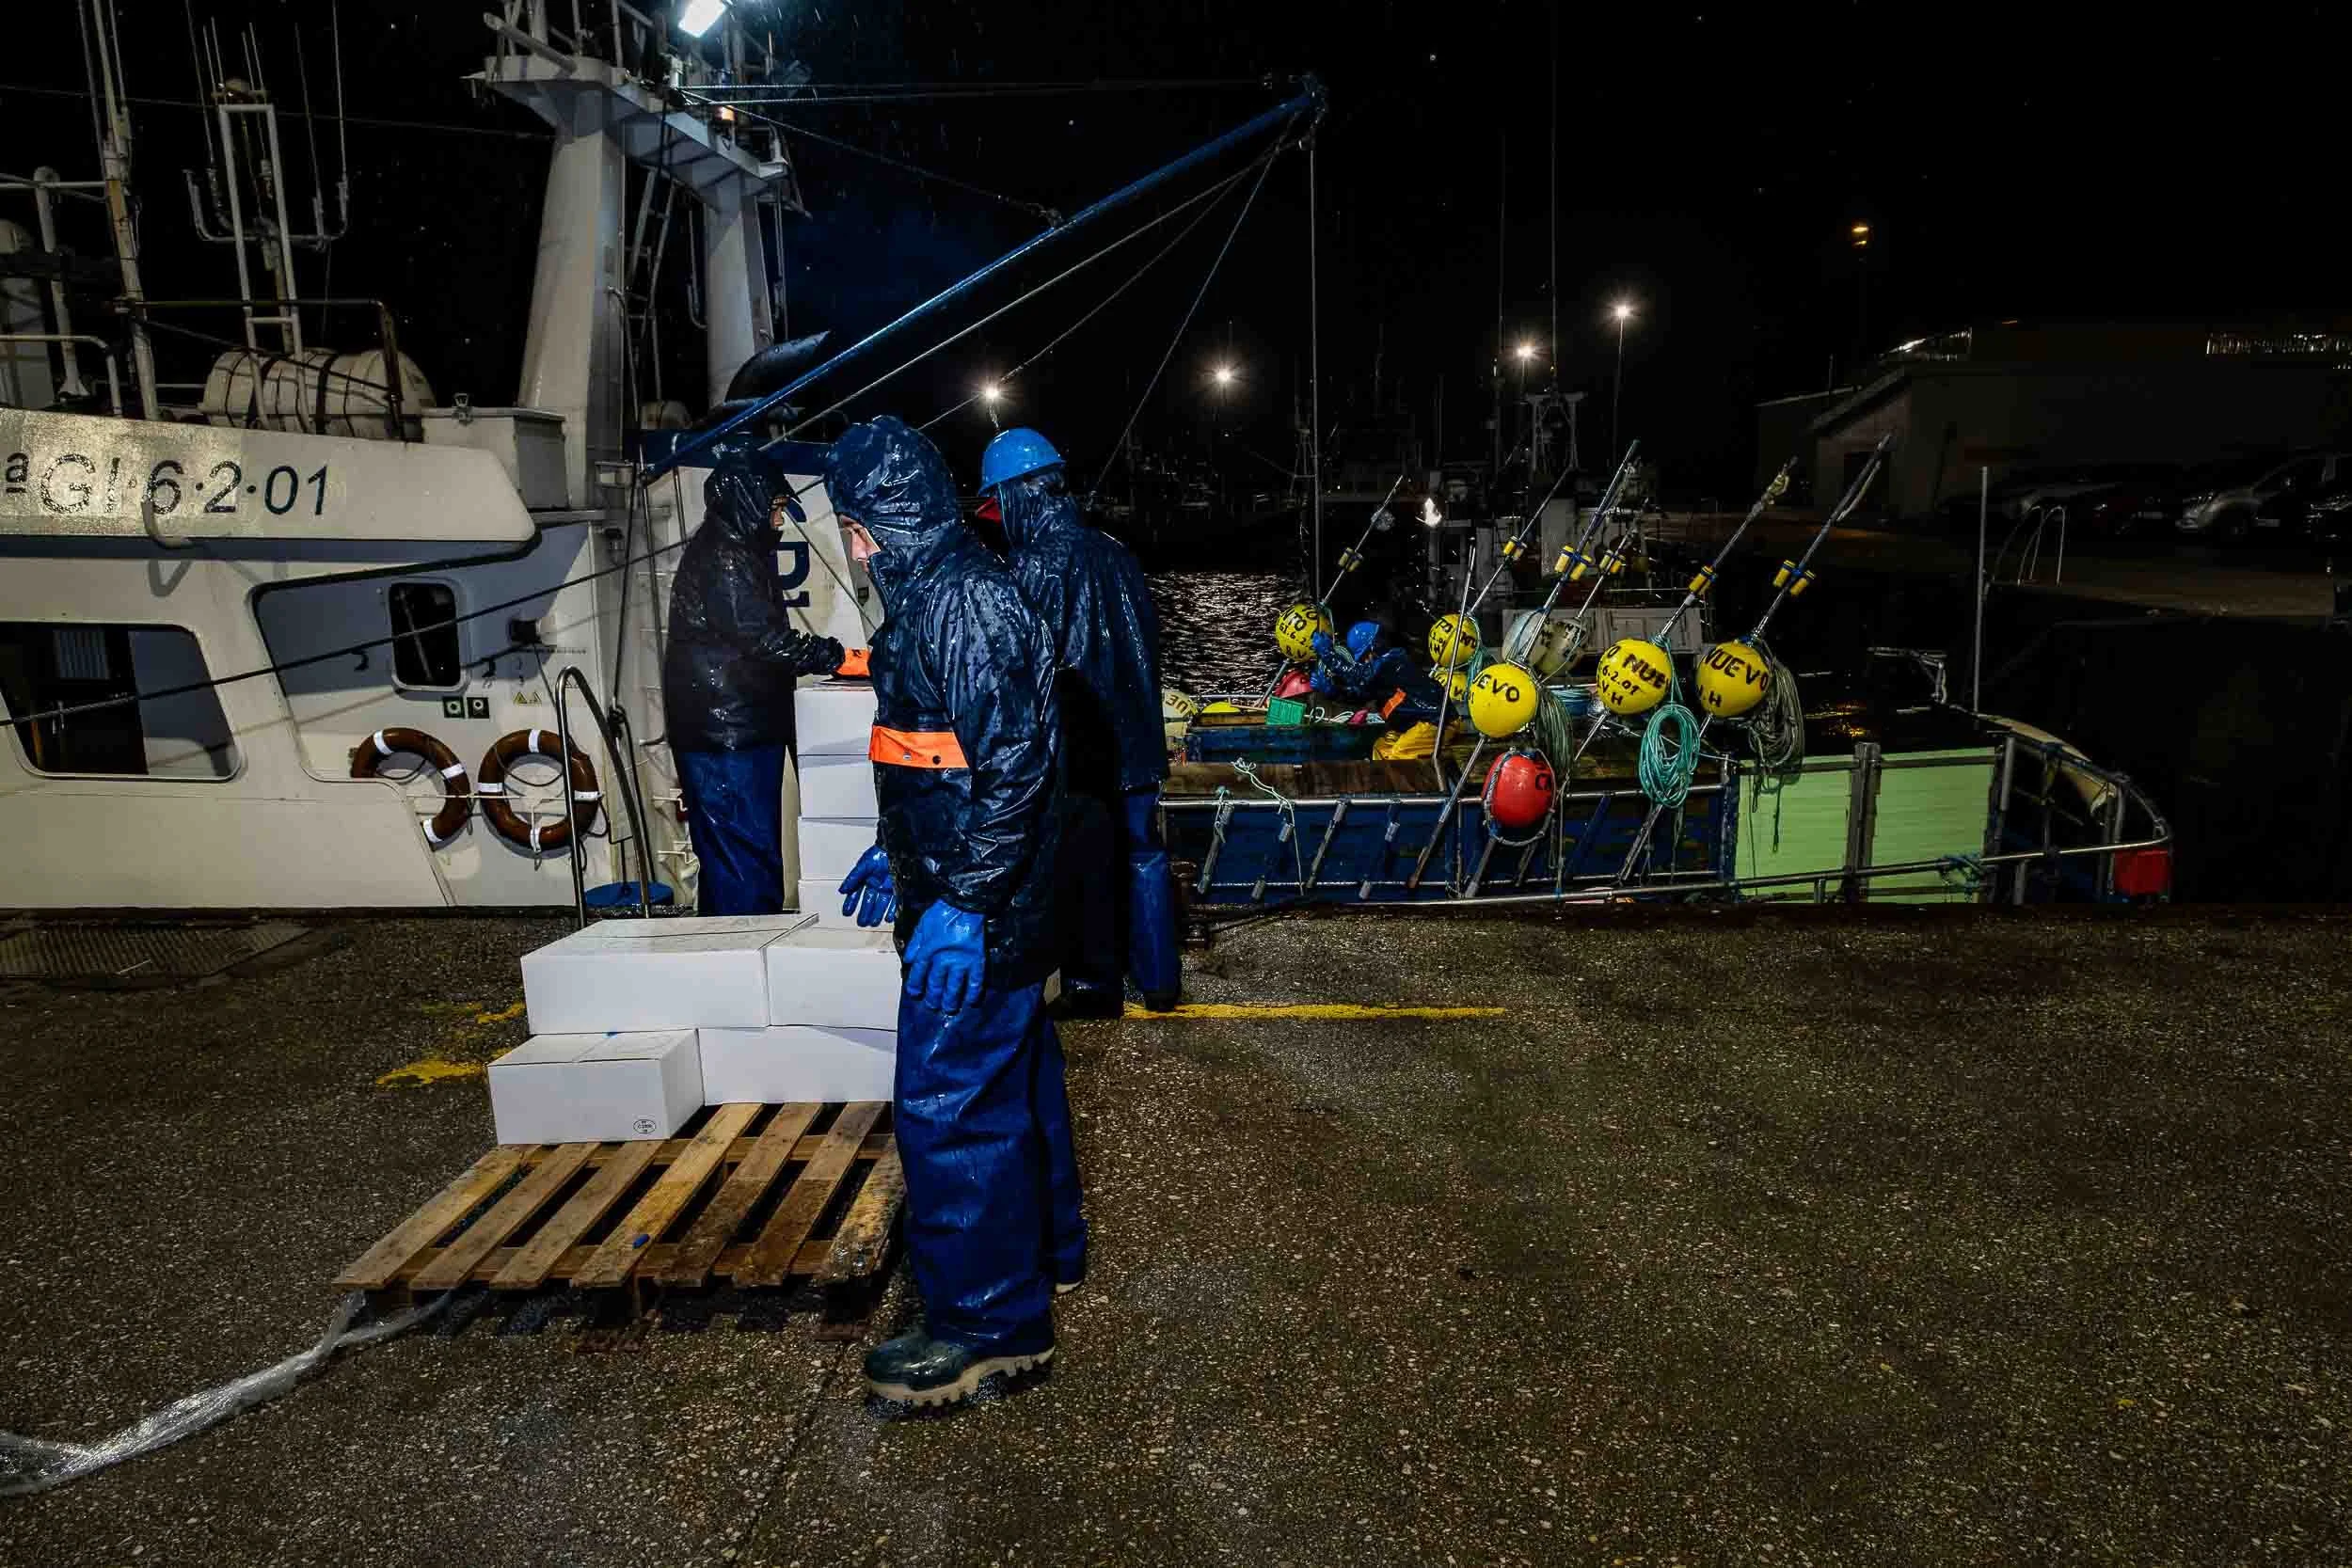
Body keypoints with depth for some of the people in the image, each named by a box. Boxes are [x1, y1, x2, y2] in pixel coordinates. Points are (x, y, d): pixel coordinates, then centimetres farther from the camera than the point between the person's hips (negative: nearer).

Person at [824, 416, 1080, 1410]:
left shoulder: (964, 599, -19)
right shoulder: (934, 593, 13)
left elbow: (1014, 759, -26)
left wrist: (962, 901, -26)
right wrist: (899, 853, 26)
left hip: (971, 915, -11)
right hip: (993, 904, 11)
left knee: (948, 1104, -3)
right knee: (1011, 1083, 21)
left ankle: (987, 1320, 10)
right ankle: (1041, 1250, 39)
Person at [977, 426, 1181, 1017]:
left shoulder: (1038, 565, -15)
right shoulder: (1114, 552, 6)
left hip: (1079, 746, -6)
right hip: (1134, 734, 7)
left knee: (1086, 864, 7)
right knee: (1143, 854, 15)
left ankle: (1096, 983, 18)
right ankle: (1158, 979, 24)